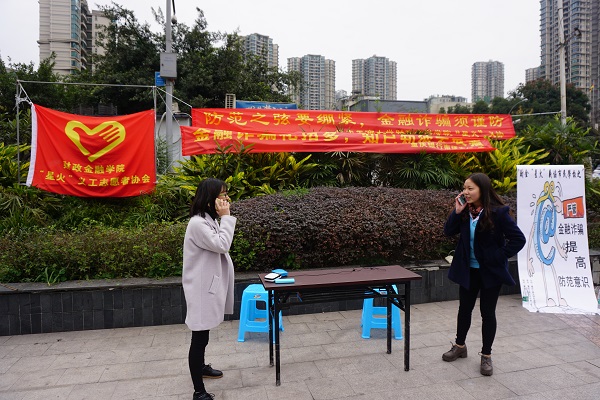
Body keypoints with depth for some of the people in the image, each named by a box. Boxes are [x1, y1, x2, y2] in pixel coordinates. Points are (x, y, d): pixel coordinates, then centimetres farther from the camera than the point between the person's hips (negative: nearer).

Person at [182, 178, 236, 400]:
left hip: (209, 284, 10)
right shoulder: (197, 223, -21)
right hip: (202, 287, -10)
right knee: (199, 338, -1)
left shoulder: (209, 220, 11)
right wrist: (226, 218, -21)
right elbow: (222, 245, -25)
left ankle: (201, 367, 47)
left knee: (203, 334, 27)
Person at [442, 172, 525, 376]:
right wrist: (457, 212, -16)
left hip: (490, 271, -4)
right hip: (468, 269, 4)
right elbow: (449, 231, -4)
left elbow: (518, 239, -16)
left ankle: (486, 355, 24)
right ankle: (460, 346, 35)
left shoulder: (498, 212, -17)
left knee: (487, 312, 8)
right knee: (464, 308, 16)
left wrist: (498, 257, -16)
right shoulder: (465, 211, -5)